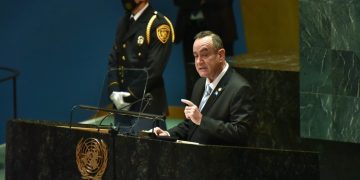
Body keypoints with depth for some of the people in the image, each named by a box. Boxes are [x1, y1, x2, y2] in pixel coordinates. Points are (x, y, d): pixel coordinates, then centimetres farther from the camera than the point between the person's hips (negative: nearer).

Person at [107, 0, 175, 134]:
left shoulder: (159, 25, -9)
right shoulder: (125, 23, 14)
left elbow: (154, 69, -15)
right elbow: (113, 61, 13)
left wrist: (129, 96, -14)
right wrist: (114, 92, -3)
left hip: (147, 107, -7)